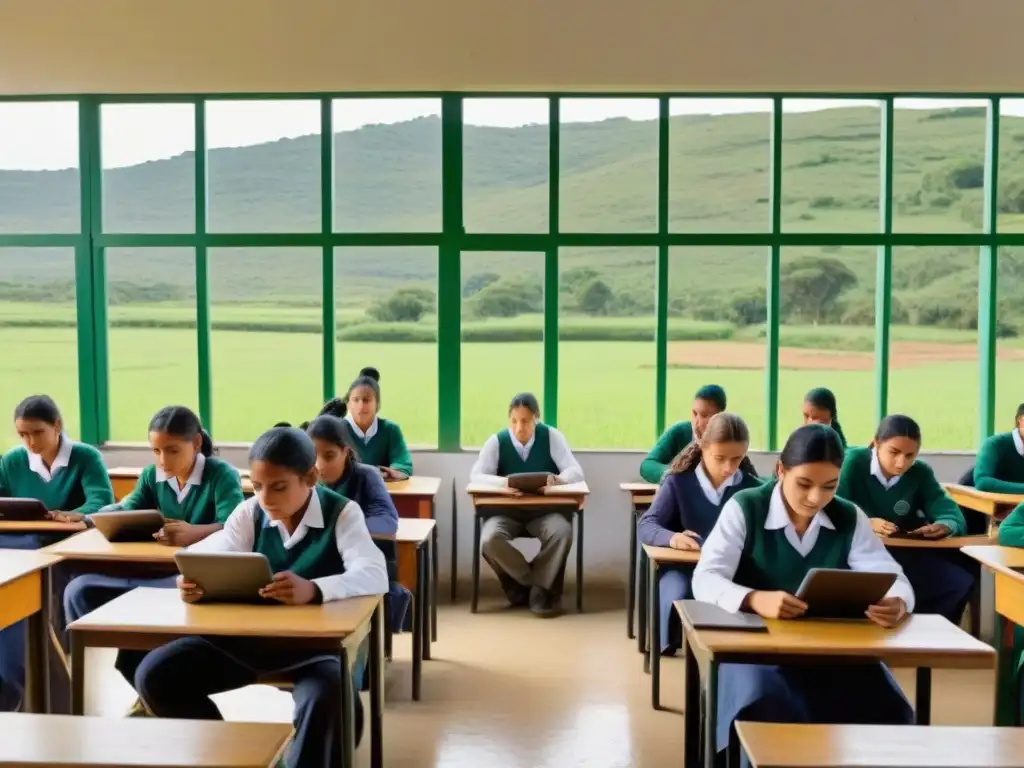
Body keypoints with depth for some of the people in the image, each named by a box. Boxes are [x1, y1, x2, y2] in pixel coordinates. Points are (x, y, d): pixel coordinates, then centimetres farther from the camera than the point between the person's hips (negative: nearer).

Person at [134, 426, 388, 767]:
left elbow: (375, 575, -28)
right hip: (249, 636, 5)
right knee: (155, 675, -5)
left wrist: (314, 590, -48)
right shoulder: (250, 512, 1)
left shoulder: (342, 513, -13)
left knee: (328, 700, -37)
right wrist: (193, 579, -36)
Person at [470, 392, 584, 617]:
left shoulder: (552, 437, -4)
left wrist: (559, 478, -34)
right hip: (506, 511, 1)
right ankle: (539, 584, -8)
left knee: (562, 532, -33)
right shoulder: (496, 441, -4)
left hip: (544, 511, 0)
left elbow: (576, 471, -9)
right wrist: (503, 482, -35)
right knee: (489, 539, -30)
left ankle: (539, 588, -11)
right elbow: (476, 476, -13)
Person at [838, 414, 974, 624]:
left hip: (907, 554, 4)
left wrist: (943, 526, -27)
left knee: (960, 583, -18)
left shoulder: (921, 473, 7)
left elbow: (951, 513, -2)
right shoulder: (854, 461, -8)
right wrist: (866, 523, -34)